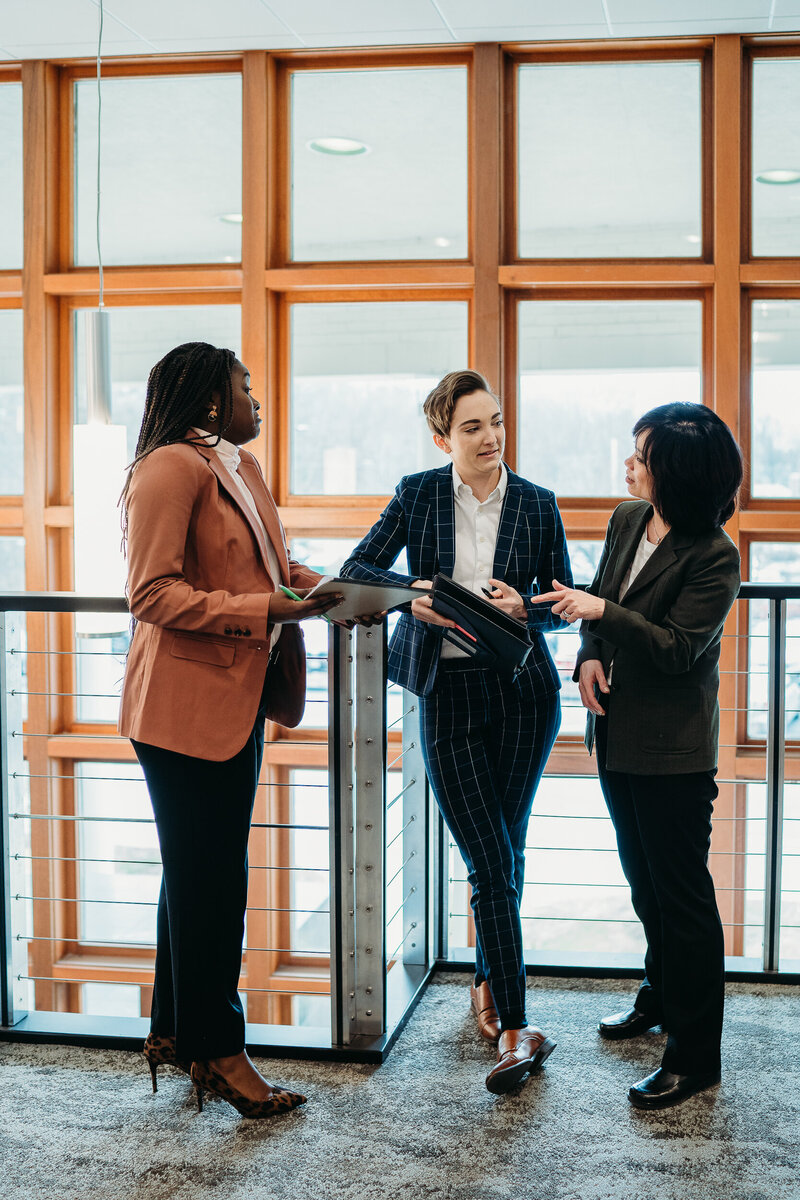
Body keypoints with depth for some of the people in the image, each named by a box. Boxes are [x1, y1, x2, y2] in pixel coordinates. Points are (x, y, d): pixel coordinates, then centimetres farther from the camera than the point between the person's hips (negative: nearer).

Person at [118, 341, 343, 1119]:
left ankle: (175, 1030, 30)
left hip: (237, 698, 9)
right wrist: (262, 609, -24)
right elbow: (153, 595, -20)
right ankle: (214, 1052, 14)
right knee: (207, 879, 1)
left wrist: (318, 585, 2)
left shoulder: (241, 468, 14)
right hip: (185, 701, -9)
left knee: (203, 874, 16)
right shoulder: (172, 466, -15)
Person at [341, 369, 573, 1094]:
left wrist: (523, 609, -13)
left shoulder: (537, 504, 4)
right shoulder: (418, 495, 2)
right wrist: (412, 589, -17)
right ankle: (516, 1029, -4)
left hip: (524, 688, 2)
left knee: (505, 853, 10)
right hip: (448, 691, -1)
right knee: (490, 862, -7)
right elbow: (356, 570, 1)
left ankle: (487, 981, 32)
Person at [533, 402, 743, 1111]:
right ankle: (662, 995, 43)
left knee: (682, 893, 0)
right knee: (644, 878, 22)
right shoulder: (628, 520, 4)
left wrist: (601, 612, -29)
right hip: (617, 731, 8)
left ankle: (695, 1056, 9)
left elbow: (678, 647, -21)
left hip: (672, 748, -8)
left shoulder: (714, 557, -18)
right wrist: (590, 656, -4)